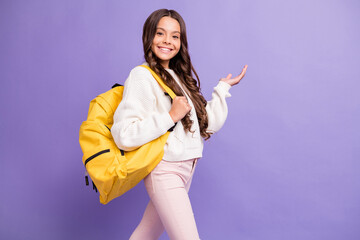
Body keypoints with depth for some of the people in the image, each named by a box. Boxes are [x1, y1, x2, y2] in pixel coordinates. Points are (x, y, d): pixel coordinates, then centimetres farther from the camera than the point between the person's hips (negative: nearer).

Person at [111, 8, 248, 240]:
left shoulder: (179, 77, 13)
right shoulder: (142, 76, -12)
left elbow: (210, 124, 11)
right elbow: (124, 135, -23)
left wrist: (223, 87, 9)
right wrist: (171, 116, -20)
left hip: (186, 168, 8)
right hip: (165, 170, -7)